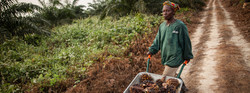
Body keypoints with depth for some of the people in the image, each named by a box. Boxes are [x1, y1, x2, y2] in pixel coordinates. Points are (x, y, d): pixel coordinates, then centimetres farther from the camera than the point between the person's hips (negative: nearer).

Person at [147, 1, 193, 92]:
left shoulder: (180, 25, -14)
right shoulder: (162, 25, 6)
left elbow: (186, 42, -7)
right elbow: (158, 40, 11)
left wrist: (187, 56, 0)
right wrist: (151, 50, 1)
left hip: (175, 58, -7)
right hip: (166, 57, 7)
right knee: (172, 75, 23)